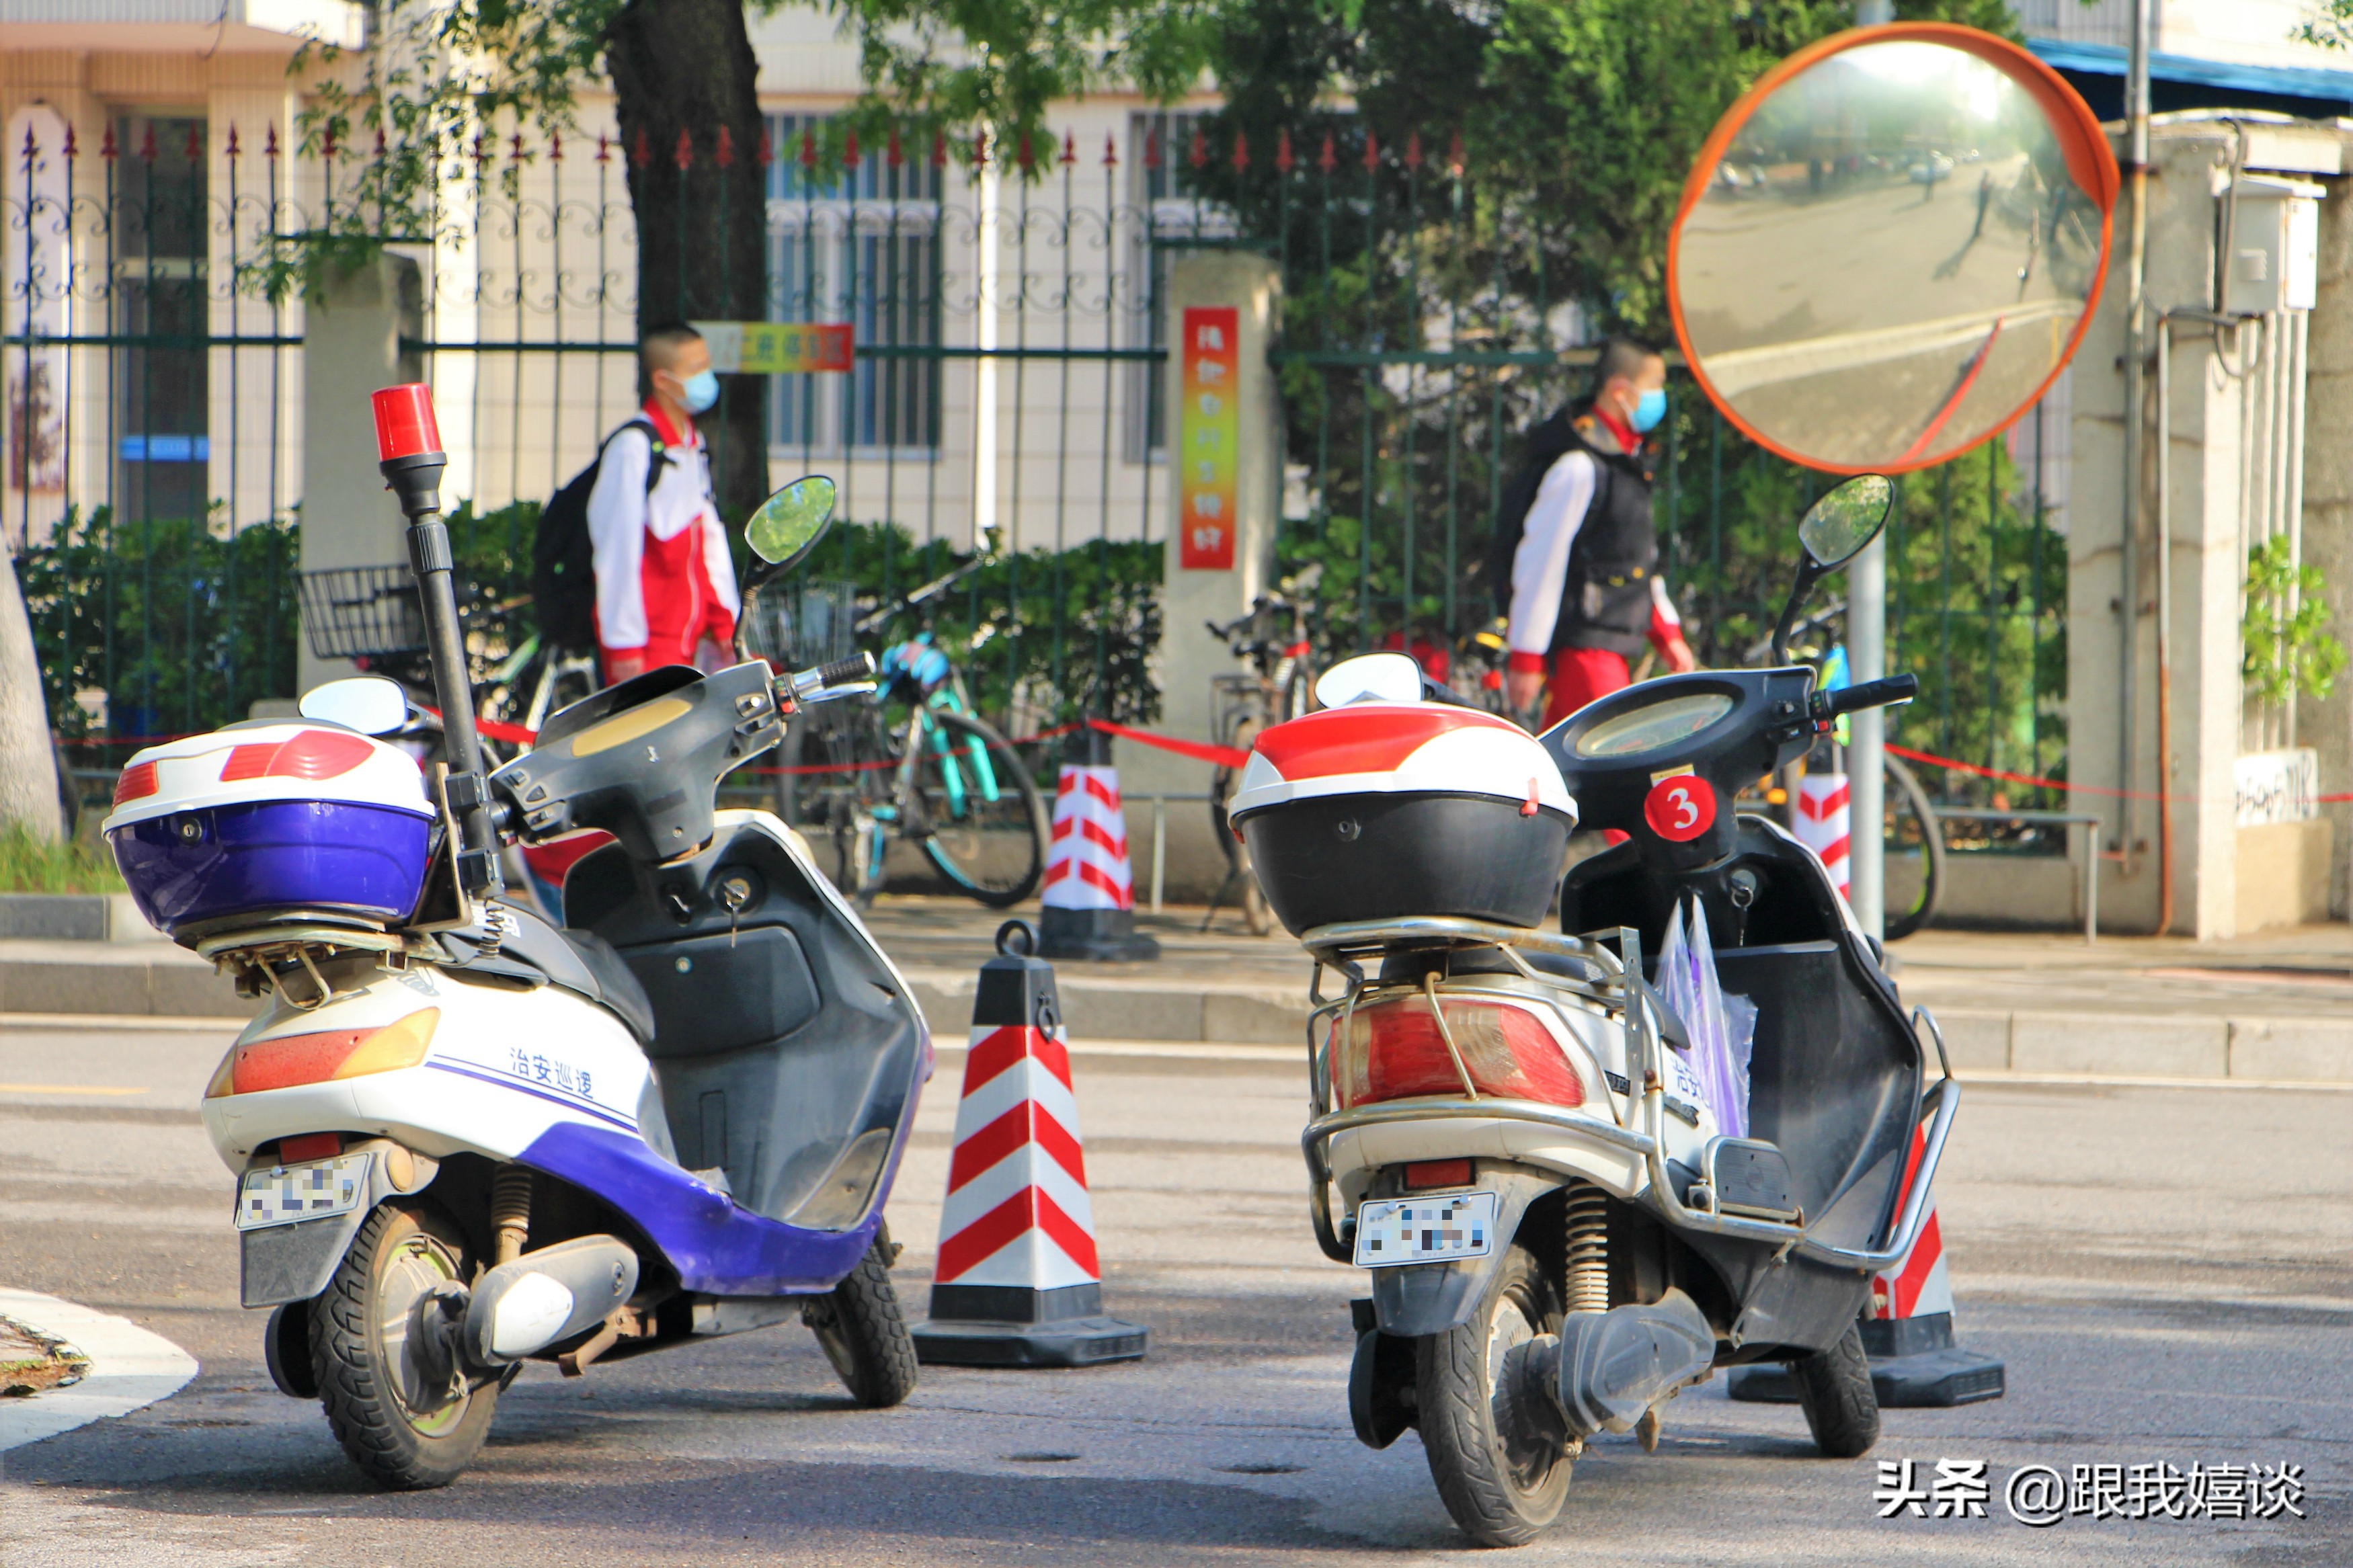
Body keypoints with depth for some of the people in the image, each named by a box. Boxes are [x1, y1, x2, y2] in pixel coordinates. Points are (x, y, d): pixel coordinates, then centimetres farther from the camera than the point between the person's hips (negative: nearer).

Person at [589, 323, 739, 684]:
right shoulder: (634, 447, -12)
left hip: (689, 637, 8)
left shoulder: (693, 446, 15)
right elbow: (618, 550, -15)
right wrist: (625, 646, -16)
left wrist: (725, 624, 14)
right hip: (648, 638, -8)